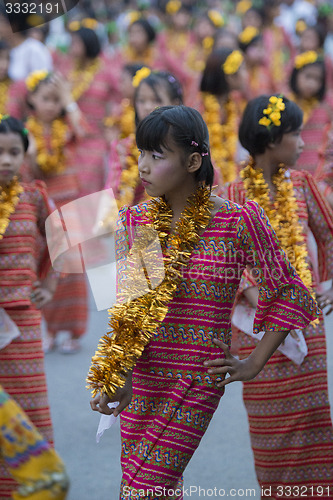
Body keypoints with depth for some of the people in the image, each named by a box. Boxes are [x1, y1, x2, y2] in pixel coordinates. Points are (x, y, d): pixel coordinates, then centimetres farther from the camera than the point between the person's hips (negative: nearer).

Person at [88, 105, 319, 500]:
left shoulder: (237, 222, -9)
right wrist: (118, 376, -19)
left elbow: (290, 294, 0)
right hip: (139, 375, 5)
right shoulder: (134, 221, 3)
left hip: (197, 380, -5)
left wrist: (253, 364, -2)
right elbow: (127, 304, -5)